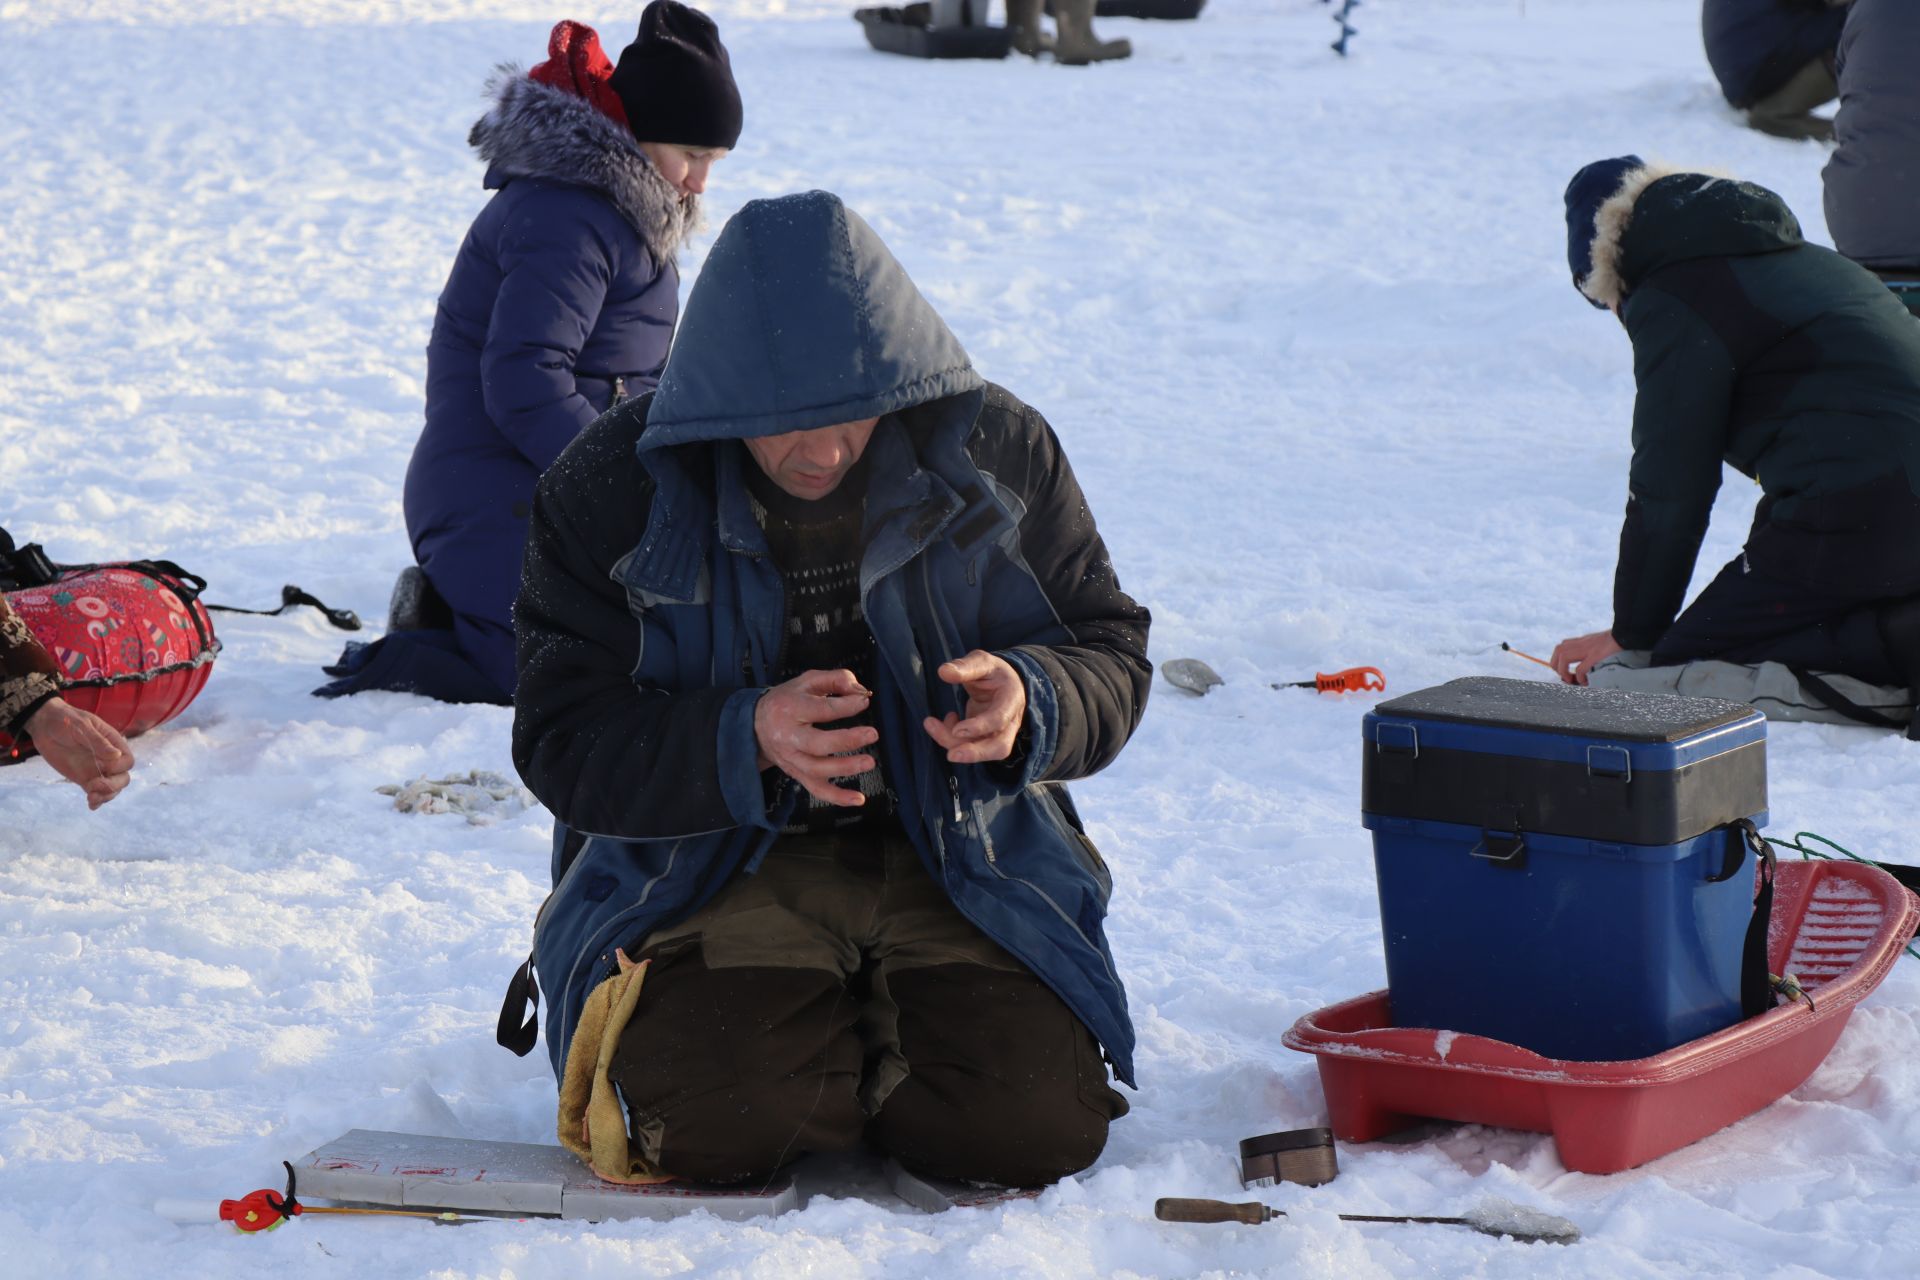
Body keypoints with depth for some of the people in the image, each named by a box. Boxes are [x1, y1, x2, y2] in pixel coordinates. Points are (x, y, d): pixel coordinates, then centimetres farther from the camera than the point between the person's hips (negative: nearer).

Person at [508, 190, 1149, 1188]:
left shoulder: (997, 453, -5)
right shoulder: (610, 490, -9)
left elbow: (1110, 654, 3)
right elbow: (563, 742, -11)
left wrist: (1032, 705, -22)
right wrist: (747, 741, -29)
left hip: (961, 851, 2)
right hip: (715, 863, -1)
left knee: (1037, 1130, -17)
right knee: (714, 1124, -27)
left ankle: (857, 1044, 17)